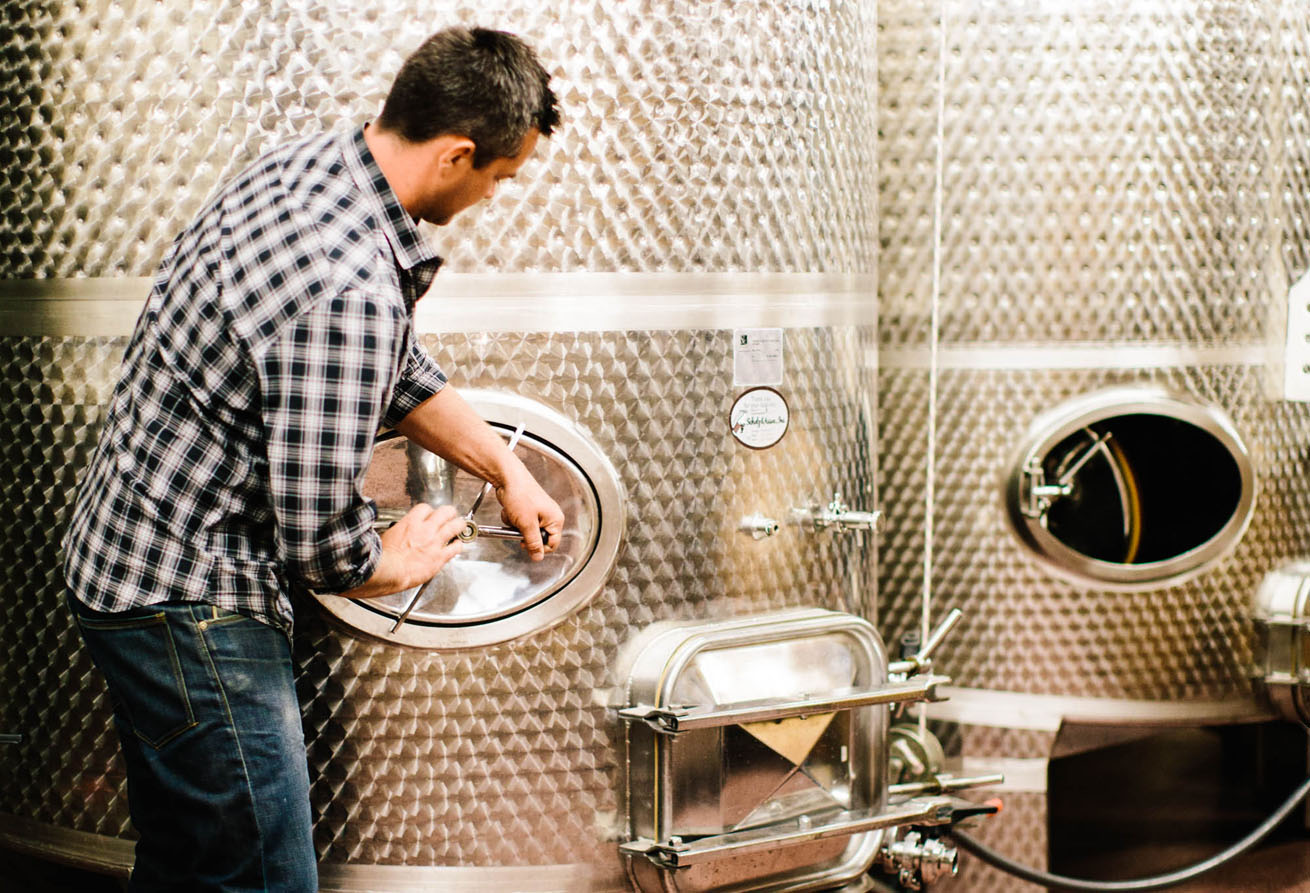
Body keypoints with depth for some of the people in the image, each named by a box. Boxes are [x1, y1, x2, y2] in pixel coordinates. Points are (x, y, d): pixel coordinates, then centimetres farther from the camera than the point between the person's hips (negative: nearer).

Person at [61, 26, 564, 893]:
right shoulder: (351, 287, -31)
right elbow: (317, 531, -26)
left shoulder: (309, 166, 1)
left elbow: (398, 365, 17)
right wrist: (393, 563, -4)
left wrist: (506, 467, 22)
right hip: (188, 601, -10)